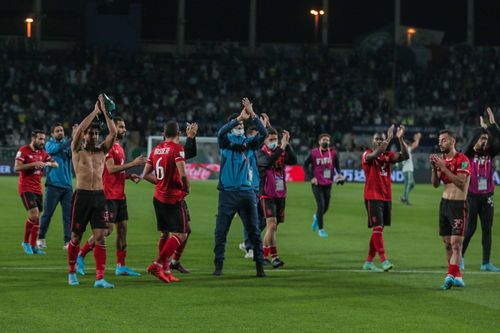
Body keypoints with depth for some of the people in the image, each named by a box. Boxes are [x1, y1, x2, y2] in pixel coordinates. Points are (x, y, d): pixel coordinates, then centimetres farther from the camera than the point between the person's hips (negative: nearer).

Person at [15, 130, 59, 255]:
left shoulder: (42, 153, 11)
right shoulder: (24, 150, -8)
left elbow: (56, 164, 11)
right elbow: (17, 167, -17)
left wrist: (48, 163, -11)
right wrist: (34, 164, -22)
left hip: (38, 189, 7)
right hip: (26, 188, -7)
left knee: (37, 218, 4)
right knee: (34, 215, -17)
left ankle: (33, 246, 10)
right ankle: (25, 242, -2)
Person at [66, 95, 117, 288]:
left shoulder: (102, 151, 12)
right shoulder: (77, 150, 3)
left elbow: (113, 132, 0)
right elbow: (79, 129, -13)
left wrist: (105, 112, -3)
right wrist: (95, 111, -9)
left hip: (99, 196, 3)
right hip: (82, 196, -3)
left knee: (100, 237, -7)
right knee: (76, 237, 6)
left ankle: (100, 278, -11)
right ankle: (72, 272, 25)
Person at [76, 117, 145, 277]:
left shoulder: (119, 147, 17)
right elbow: (111, 169, -22)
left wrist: (129, 176, 9)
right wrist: (132, 163, -20)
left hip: (120, 195, 9)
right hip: (109, 195, -9)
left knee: (123, 228, 7)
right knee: (107, 229, -11)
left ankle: (121, 266, 10)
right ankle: (80, 256, 1)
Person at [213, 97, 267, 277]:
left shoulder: (249, 143, 10)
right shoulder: (226, 142, 6)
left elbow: (263, 133, -6)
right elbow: (221, 132, -16)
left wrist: (252, 115, -17)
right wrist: (239, 118, -24)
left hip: (247, 193, 1)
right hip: (227, 193, -1)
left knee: (254, 231, 2)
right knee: (221, 231, 0)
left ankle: (259, 266, 6)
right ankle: (218, 265, 8)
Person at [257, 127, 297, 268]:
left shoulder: (282, 153, 7)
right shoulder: (261, 153, -6)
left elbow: (294, 161, -11)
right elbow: (268, 162, -27)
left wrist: (287, 144, -20)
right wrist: (281, 147, -32)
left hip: (280, 195, 5)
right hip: (267, 195, -5)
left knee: (273, 227, 10)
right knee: (272, 225, -17)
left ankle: (264, 255, 21)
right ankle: (274, 257, -19)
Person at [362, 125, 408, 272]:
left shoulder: (388, 155, 10)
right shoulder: (367, 154, -4)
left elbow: (405, 156, -3)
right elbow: (374, 155, -27)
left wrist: (400, 139, -14)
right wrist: (389, 139, -30)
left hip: (386, 197, 6)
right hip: (373, 197, -6)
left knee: (378, 229, 9)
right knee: (377, 227, -14)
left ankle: (369, 261, 16)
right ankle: (384, 260, -18)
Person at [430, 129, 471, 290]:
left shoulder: (462, 159, -10)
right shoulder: (442, 160, 12)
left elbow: (461, 182, -22)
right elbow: (435, 184, 10)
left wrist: (443, 167, -22)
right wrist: (434, 168, -7)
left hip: (458, 204, -8)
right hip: (444, 203, 8)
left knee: (456, 242, -14)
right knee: (447, 243, 7)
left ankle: (451, 276, -24)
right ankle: (457, 276, 13)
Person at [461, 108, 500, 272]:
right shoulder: (469, 154, -4)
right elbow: (472, 144, -23)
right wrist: (483, 128, -17)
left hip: (487, 197, 4)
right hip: (472, 196, -4)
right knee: (470, 229, -2)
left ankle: (486, 263, 8)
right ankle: (460, 257, 16)